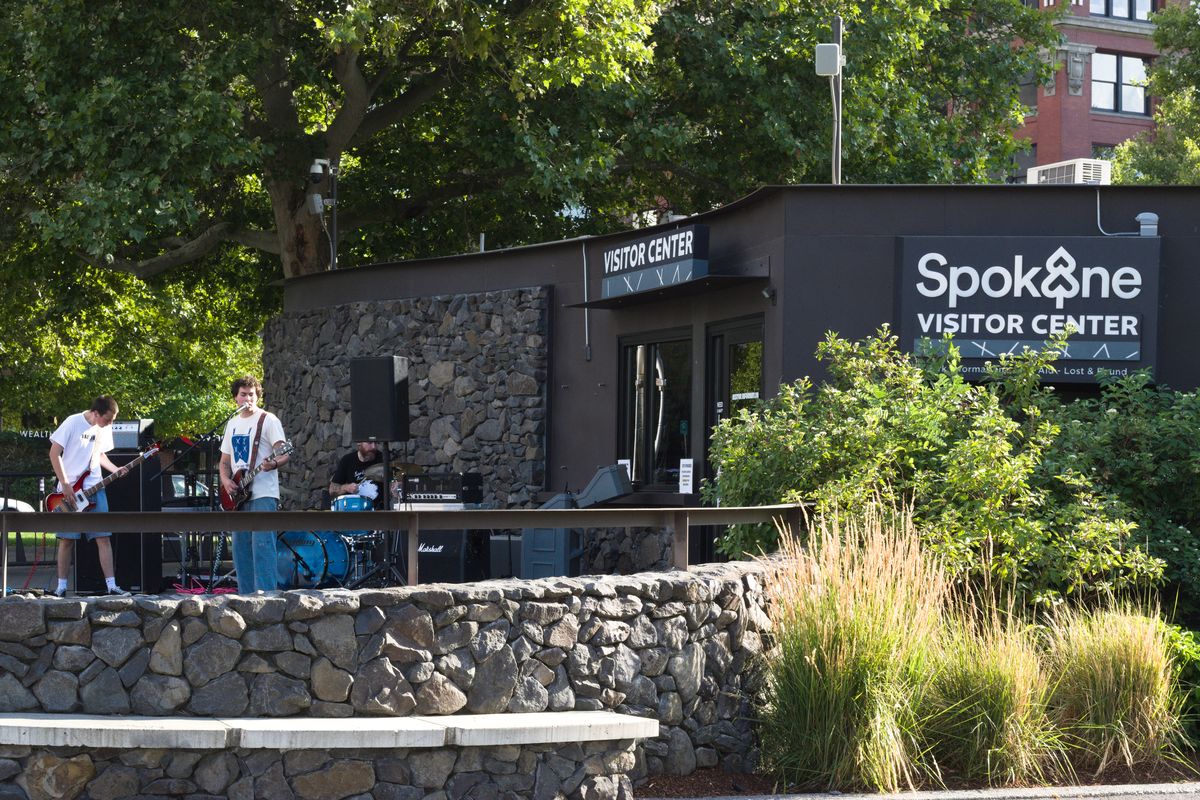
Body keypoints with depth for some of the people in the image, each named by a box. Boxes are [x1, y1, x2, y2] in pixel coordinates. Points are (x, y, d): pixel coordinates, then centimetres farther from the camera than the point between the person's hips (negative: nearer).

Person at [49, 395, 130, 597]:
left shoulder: (105, 429, 7)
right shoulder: (73, 423, -11)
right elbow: (54, 453, -9)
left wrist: (116, 470, 4)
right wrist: (65, 485, -12)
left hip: (94, 489, 5)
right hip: (70, 490, -5)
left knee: (104, 538, -2)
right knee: (67, 539, -1)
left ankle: (111, 585, -3)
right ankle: (61, 586, 7)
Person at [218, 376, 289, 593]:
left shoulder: (268, 420, -3)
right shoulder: (232, 424, 18)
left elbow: (283, 454, -10)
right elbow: (225, 461, 21)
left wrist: (273, 464, -32)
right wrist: (225, 480, 1)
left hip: (263, 495, -7)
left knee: (262, 544, -14)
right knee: (241, 548, 6)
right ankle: (246, 597, 11)